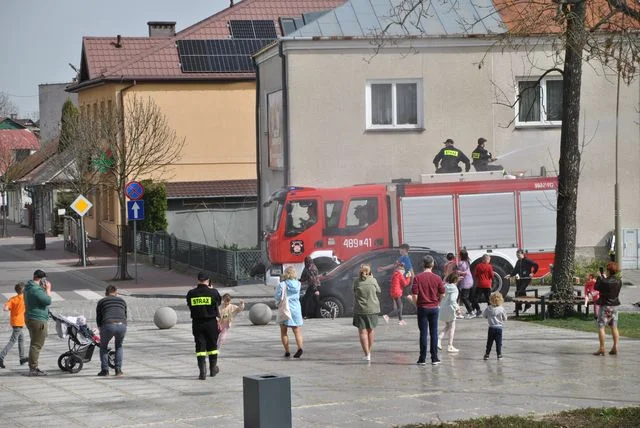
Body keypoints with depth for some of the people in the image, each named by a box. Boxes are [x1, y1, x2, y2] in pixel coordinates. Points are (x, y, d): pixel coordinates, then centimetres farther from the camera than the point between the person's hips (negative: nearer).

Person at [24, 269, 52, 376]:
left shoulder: (28, 288, 13)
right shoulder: (36, 289, -19)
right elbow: (48, 301, -21)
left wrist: (45, 289, 11)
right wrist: (48, 289, -9)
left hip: (30, 319, 11)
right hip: (38, 320, -11)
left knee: (34, 344, 17)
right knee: (36, 345, -9)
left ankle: (34, 367, 23)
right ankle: (33, 368, -10)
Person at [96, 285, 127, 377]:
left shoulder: (101, 302, 22)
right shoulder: (122, 301, 28)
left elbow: (98, 319, 22)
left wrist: (101, 330, 37)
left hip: (108, 325, -2)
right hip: (122, 325, 2)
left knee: (103, 346, 23)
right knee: (119, 346, 27)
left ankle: (105, 370, 17)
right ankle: (118, 370, 20)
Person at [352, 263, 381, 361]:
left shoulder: (356, 281, -8)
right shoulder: (373, 281, -8)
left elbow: (354, 292, 5)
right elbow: (379, 291, 8)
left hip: (360, 309, -1)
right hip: (372, 309, 1)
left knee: (363, 332, 2)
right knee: (371, 330, 18)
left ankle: (367, 354, -5)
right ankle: (369, 351, 28)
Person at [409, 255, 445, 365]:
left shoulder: (418, 278, -9)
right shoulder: (437, 278, -4)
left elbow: (414, 295, -12)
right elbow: (442, 294, 0)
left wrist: (416, 303, 8)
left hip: (422, 308, -1)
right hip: (434, 308, 1)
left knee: (423, 333, 3)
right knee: (434, 333, 7)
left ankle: (422, 359, 4)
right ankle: (434, 358, 7)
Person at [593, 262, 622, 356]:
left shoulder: (605, 281, -19)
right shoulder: (619, 281, -1)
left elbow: (596, 287, -4)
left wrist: (599, 277, 7)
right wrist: (604, 277, 21)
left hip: (605, 306, -6)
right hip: (615, 305, 6)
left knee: (601, 326, 0)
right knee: (614, 327, 10)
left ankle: (602, 348, -4)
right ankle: (615, 348, 8)